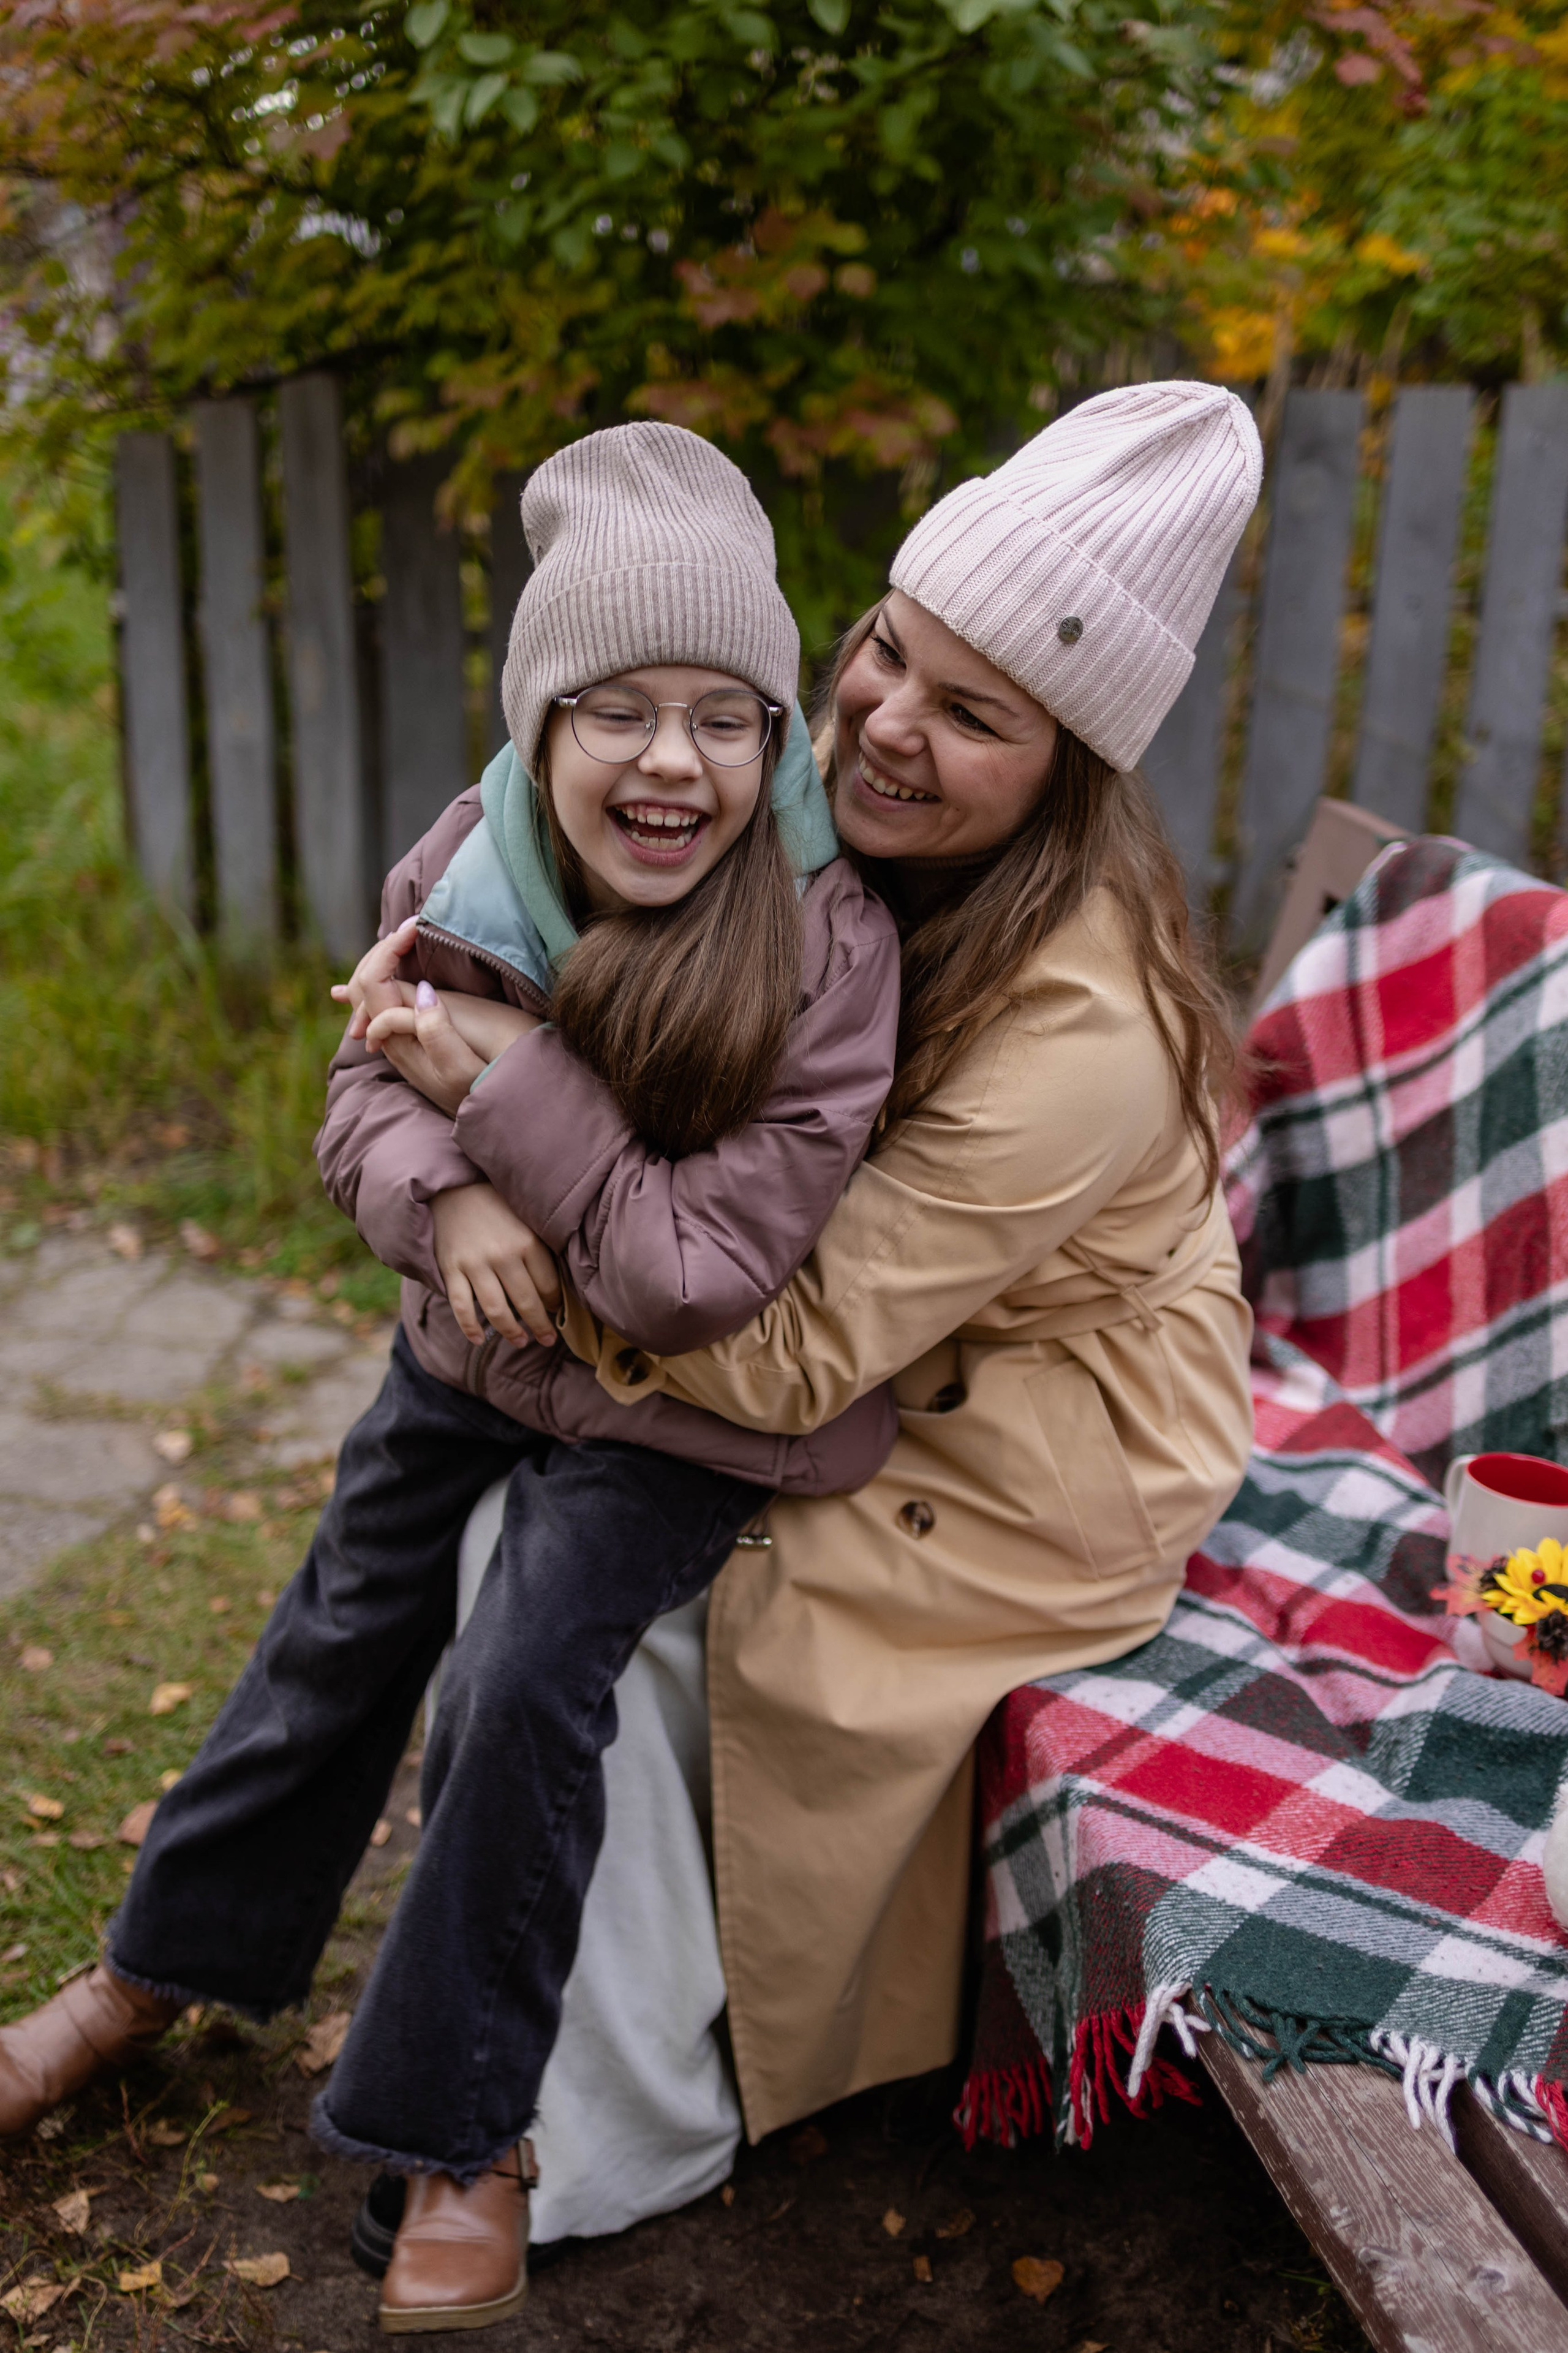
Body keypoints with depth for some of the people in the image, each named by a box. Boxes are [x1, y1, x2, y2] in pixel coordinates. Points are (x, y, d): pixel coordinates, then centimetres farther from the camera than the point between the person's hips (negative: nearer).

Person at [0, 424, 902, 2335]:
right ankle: (157, 1973, 41)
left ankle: (462, 2141, 5)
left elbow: (702, 1267, -27)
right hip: (481, 1334, 5)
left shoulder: (827, 953, -27)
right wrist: (448, 1195, -25)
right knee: (338, 1634, 15)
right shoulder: (475, 857, -12)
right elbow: (364, 1100, -2)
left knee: (526, 1680, -19)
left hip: (679, 1399, -5)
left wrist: (504, 1080, -27)